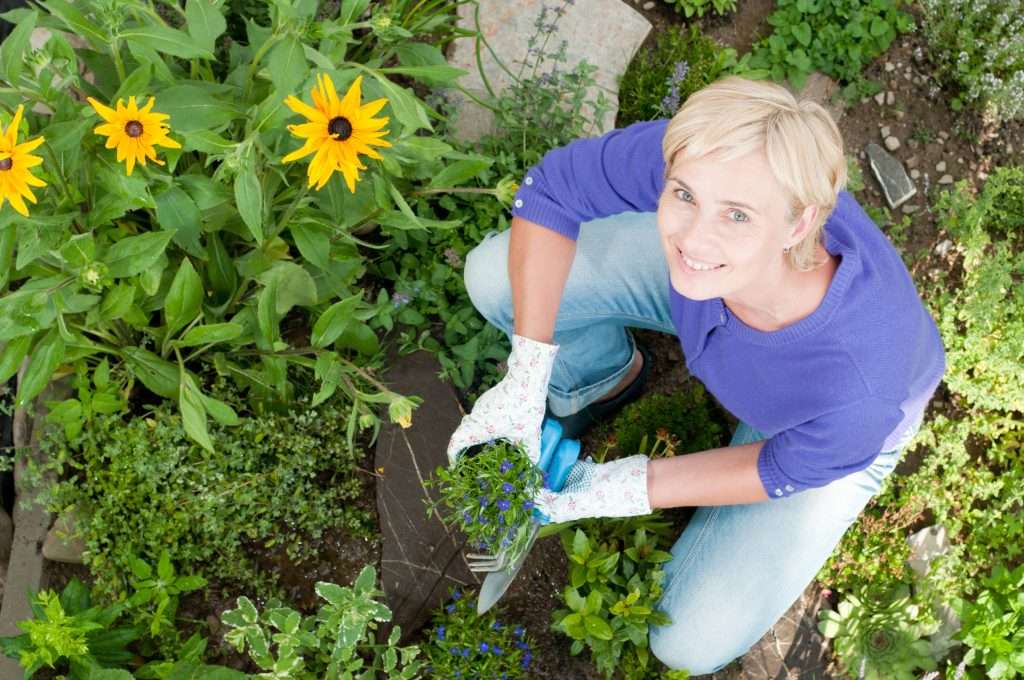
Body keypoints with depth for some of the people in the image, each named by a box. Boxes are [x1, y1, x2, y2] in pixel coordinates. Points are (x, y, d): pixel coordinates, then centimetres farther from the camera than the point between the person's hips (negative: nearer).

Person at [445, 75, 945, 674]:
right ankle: (605, 378, 21)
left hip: (814, 426, -2)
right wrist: (525, 379, -25)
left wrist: (618, 492, -19)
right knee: (493, 275, -11)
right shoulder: (693, 158, -41)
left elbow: (792, 467, -22)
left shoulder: (860, 395, -45)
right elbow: (552, 188, -22)